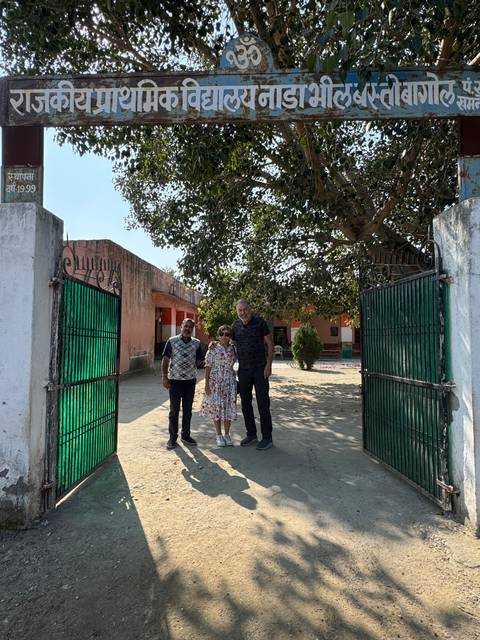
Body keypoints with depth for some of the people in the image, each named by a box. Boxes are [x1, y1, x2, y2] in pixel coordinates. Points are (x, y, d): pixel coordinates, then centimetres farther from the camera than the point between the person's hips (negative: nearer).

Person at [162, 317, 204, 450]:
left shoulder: (196, 343, 5)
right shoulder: (172, 341, -3)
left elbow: (200, 359, 15)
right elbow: (165, 359, -4)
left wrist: (191, 367, 1)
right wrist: (164, 376, -10)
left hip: (190, 380, 3)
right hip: (175, 380, -3)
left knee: (187, 410, 12)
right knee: (174, 410, 4)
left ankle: (186, 435, 25)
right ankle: (172, 437, 16)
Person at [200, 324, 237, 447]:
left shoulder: (234, 348, 3)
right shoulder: (213, 349, -4)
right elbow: (208, 366, -6)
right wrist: (206, 384, -9)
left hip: (230, 381, 3)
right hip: (216, 381, -2)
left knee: (229, 406, 5)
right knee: (216, 406, 3)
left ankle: (227, 434, 20)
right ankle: (219, 435, 17)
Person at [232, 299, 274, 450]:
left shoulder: (259, 322, -6)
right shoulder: (236, 325, 5)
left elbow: (270, 343, -5)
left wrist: (269, 364, -12)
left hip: (260, 368, -4)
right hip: (243, 370, 5)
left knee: (263, 403, 0)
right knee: (245, 403, 10)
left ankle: (267, 438, 10)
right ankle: (251, 434, 25)